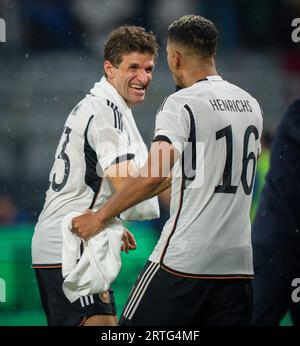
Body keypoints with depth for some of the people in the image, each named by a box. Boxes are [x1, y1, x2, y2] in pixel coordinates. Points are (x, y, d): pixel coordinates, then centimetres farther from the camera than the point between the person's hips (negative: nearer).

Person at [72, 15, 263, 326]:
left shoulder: (181, 104, -8)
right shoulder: (251, 105, 13)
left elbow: (154, 175, -19)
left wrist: (100, 218, -10)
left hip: (183, 259, -6)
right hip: (239, 264, 6)